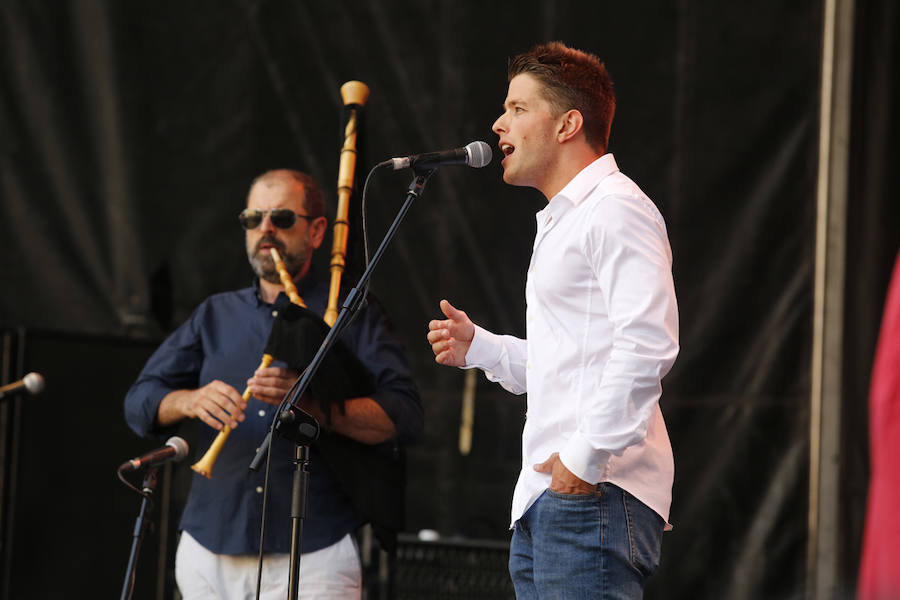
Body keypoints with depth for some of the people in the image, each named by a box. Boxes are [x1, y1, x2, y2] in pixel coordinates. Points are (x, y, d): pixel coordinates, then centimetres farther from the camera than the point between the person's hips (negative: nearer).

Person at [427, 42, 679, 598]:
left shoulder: (616, 208, -9)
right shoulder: (561, 222, 25)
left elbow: (648, 344, -21)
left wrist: (586, 458, -22)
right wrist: (476, 346, 15)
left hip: (595, 496, -10)